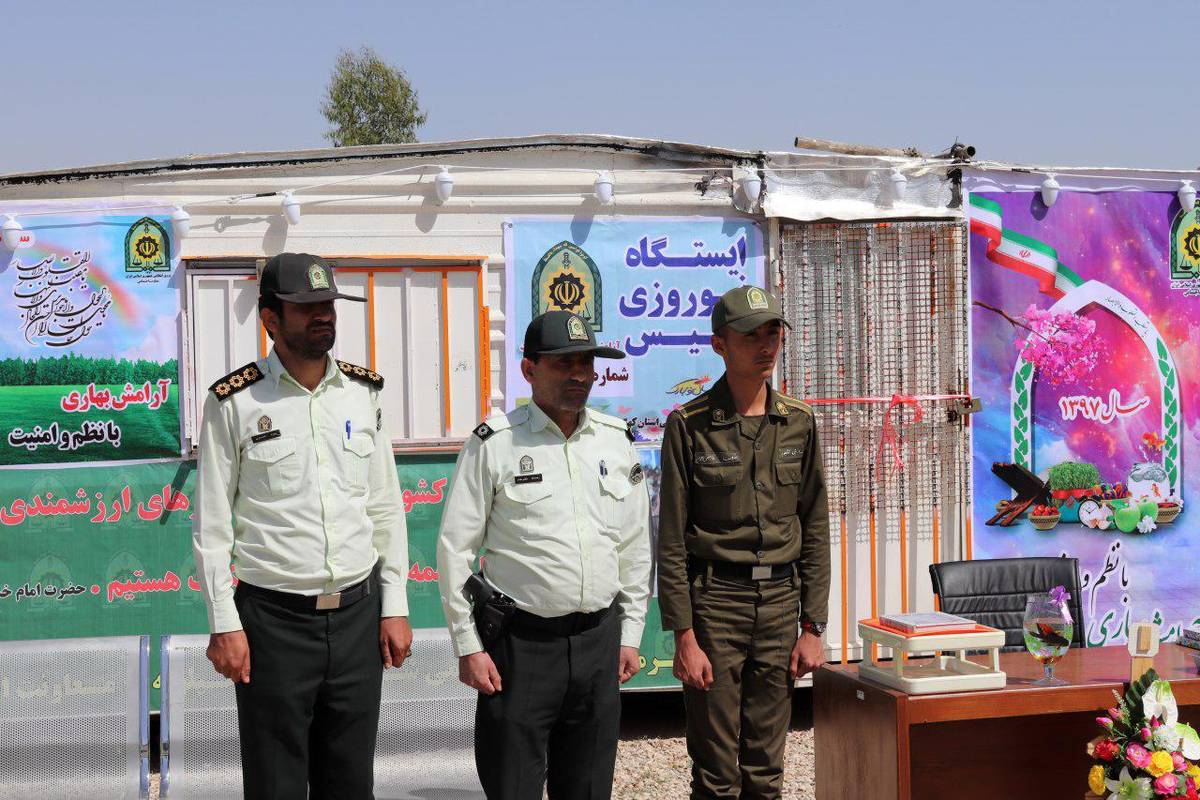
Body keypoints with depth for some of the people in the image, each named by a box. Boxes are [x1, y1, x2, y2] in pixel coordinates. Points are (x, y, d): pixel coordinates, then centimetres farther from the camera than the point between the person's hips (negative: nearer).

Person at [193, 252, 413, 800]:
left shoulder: (363, 393, 7)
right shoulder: (234, 402, -5)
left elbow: (386, 508, 11)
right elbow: (212, 524, -3)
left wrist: (395, 607, 6)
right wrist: (224, 624, -8)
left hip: (358, 612, 4)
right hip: (274, 617, -3)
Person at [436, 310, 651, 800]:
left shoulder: (617, 441, 8)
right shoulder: (494, 444, -5)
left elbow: (635, 545, 15)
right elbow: (455, 548, -4)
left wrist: (630, 632, 12)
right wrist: (468, 646, -6)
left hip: (599, 640, 4)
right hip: (521, 643, -4)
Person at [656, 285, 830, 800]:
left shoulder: (798, 423, 6)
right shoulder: (689, 425, -5)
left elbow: (814, 530, 9)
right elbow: (672, 541, -5)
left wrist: (812, 627, 4)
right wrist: (684, 638, -10)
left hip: (780, 602, 4)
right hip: (713, 601, -4)